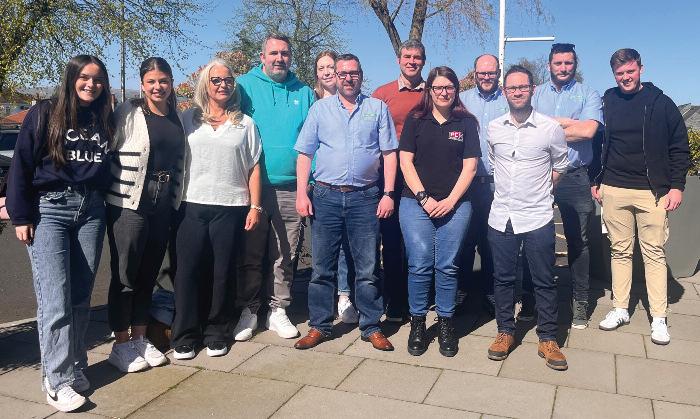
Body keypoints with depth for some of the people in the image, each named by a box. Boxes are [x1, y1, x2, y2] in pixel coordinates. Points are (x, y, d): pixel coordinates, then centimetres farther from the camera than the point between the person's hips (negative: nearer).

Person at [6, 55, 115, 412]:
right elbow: (21, 165, -3)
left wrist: (104, 202, 9)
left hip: (91, 211, 4)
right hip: (49, 209, -4)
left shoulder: (105, 120, 13)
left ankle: (75, 367, 18)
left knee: (81, 296, 7)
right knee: (55, 299, -7)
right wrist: (21, 216, -7)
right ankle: (58, 379, 0)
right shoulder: (44, 114, 0)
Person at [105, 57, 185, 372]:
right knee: (125, 275, 2)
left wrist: (174, 200, 15)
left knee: (148, 274, 12)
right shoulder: (129, 113, -4)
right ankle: (121, 345, 15)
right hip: (129, 204, -5)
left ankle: (140, 338, 25)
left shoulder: (176, 118, 12)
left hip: (164, 206, 5)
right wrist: (111, 192, -13)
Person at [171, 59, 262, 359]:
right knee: (188, 270, -1)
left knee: (223, 273, 5)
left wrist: (255, 206, 0)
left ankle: (216, 333, 18)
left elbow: (253, 168, 8)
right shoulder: (189, 119, 9)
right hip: (193, 206, 0)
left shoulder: (244, 123, 10)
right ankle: (185, 336, 11)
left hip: (231, 208, 0)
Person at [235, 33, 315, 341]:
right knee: (250, 255, 5)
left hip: (291, 189, 2)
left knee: (285, 256, 8)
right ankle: (248, 312, 18)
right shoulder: (245, 86, 6)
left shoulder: (304, 93, 12)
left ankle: (278, 310, 20)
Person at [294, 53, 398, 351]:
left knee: (367, 269, 5)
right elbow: (305, 154, 7)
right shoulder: (320, 108, 9)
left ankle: (371, 327, 18)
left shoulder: (378, 108, 8)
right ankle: (319, 326, 19)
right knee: (322, 267, 7)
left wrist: (388, 193, -3)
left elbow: (389, 153, 6)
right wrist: (301, 194, -2)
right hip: (325, 195, 1)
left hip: (365, 197, 0)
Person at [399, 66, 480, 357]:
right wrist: (424, 198, -6)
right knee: (419, 265, -3)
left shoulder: (466, 122, 9)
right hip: (416, 202, 0)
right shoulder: (415, 120, 8)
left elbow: (470, 166, 5)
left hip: (455, 205, 1)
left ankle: (445, 323, 15)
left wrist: (450, 200, -5)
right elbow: (406, 161, 3)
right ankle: (417, 322, 12)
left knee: (447, 266, 2)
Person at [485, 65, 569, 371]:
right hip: (501, 216, 3)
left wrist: (537, 193, 8)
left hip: (537, 217, -2)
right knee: (503, 278, 12)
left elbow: (560, 167, 8)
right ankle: (505, 332, 27)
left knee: (544, 281, 6)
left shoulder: (551, 128, -6)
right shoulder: (493, 128, 3)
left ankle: (548, 339, 20)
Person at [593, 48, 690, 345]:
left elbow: (679, 148, 3)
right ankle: (620, 309, 19)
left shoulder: (661, 103, 1)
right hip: (614, 191, 2)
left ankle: (658, 318, 9)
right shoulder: (607, 103, 6)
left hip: (652, 192, -2)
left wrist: (676, 186, -4)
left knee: (654, 253, 2)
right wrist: (596, 181, 10)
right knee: (620, 251, 8)